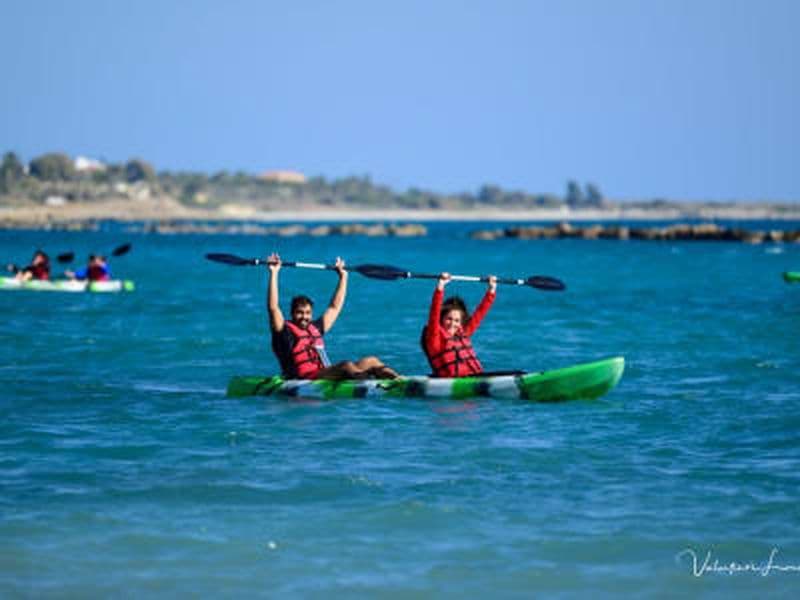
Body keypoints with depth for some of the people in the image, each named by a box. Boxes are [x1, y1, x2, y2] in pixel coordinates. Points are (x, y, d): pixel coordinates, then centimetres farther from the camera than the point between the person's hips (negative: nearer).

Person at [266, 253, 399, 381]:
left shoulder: (315, 328, 24)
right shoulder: (285, 331, 4)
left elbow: (335, 307, 33)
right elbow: (273, 307, -9)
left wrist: (343, 275, 35)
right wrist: (274, 273, -12)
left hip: (327, 376, 8)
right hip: (305, 381, -8)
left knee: (372, 362, -6)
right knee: (347, 366, -31)